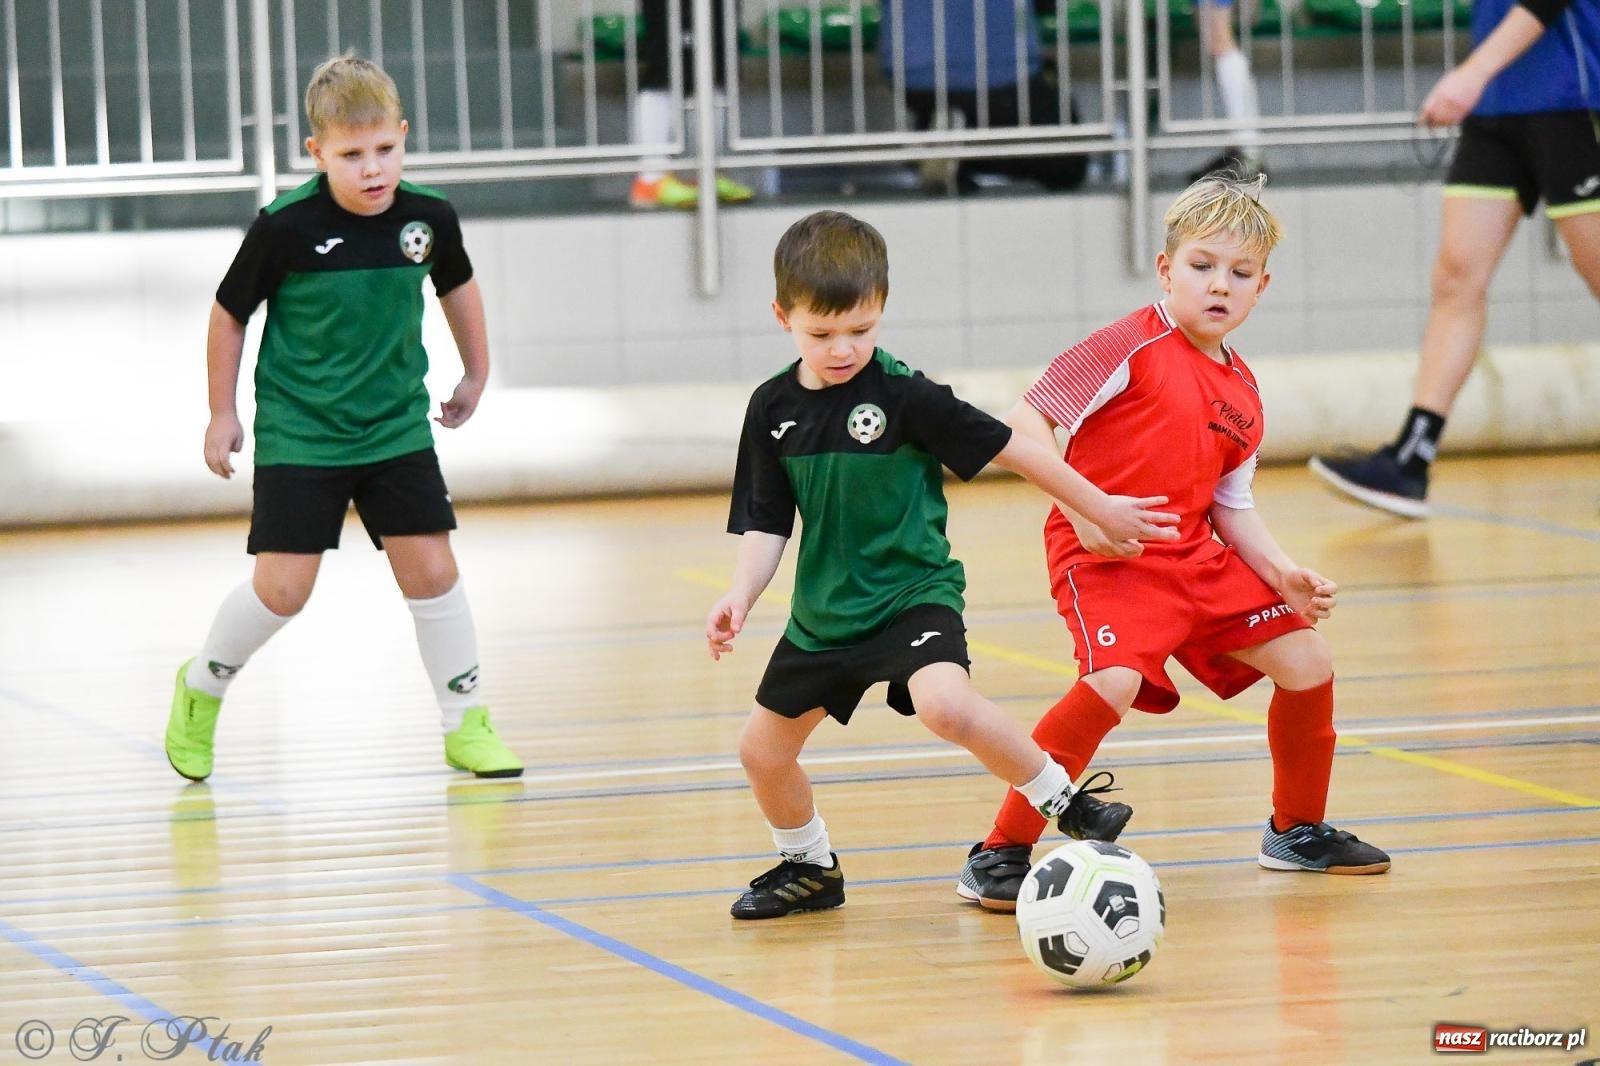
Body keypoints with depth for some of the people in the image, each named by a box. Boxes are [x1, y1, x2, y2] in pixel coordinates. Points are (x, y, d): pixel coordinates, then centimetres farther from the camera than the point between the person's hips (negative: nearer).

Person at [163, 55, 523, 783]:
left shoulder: (428, 218, -8)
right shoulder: (286, 228, -18)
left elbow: (457, 286, 15)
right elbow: (230, 314, -3)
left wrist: (476, 374, 22)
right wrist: (222, 414, 3)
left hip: (396, 427, 3)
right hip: (298, 432, -3)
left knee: (430, 567, -2)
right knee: (283, 587, -6)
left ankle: (465, 723, 12)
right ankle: (201, 689, 20)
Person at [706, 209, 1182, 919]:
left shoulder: (902, 394, -15)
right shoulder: (774, 408, -2)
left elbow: (1012, 450, -9)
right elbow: (765, 523, 2)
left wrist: (1104, 509, -5)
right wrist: (740, 597, -15)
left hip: (914, 592, -6)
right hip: (824, 612, 6)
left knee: (945, 704, -33)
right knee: (762, 749, 11)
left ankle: (1066, 805, -14)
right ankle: (808, 868, 38)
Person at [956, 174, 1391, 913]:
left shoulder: (1241, 394, 11)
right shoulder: (1134, 345, -11)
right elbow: (1025, 420, -14)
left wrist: (1282, 573, 0)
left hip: (1197, 558, 8)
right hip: (1105, 555, -8)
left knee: (1306, 660, 8)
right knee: (1114, 681, -30)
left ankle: (1298, 831, 32)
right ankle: (999, 857, -21)